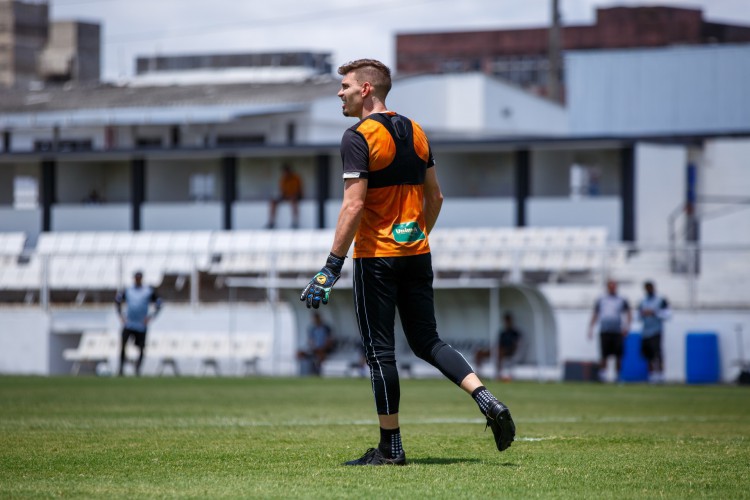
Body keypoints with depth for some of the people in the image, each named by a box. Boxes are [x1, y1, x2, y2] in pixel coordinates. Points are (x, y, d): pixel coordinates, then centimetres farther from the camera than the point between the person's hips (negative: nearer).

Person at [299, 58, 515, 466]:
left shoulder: (359, 138, -12)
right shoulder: (415, 132, 10)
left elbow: (353, 207, -19)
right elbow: (435, 197, 17)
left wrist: (332, 267, -18)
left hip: (376, 257, -7)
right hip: (417, 254, 7)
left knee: (380, 351, 0)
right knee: (427, 341, 14)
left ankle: (390, 447, 3)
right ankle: (488, 402, -4)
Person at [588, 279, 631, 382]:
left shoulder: (622, 300, 12)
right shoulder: (601, 300, 16)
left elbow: (629, 315, 11)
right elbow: (595, 315, 20)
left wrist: (626, 326, -5)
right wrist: (590, 328, 12)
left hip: (617, 332, 0)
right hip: (604, 331, 0)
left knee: (618, 356, -4)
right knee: (603, 355, -6)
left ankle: (619, 376, 3)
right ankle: (601, 375, -2)